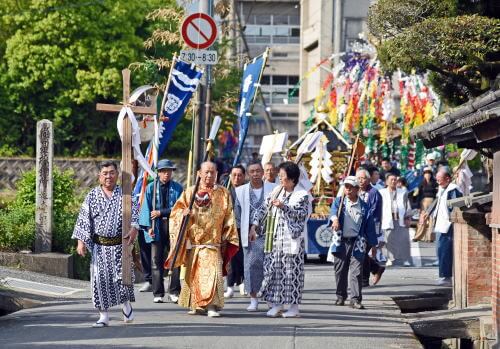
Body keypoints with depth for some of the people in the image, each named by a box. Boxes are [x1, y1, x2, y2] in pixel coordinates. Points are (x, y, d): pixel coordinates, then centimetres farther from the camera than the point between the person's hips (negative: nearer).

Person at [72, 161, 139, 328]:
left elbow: (135, 212, -6)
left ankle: (126, 304, 27)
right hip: (99, 245, 1)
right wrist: (81, 241, -5)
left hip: (120, 245, -1)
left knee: (123, 275, -3)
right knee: (100, 279, -3)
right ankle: (103, 316, 6)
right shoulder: (92, 196, 4)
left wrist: (134, 229, -25)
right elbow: (84, 219, 3)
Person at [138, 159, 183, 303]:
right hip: (156, 228, 0)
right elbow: (146, 208, 3)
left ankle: (174, 292, 7)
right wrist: (149, 226, -8)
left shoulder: (177, 188, 8)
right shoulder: (151, 188, 7)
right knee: (156, 261, -1)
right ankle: (158, 294, 3)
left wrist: (160, 212, -9)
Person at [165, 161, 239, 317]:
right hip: (193, 241, 2)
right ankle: (197, 305, 17)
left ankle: (212, 305, -15)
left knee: (213, 271, -15)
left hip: (213, 242, -2)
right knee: (193, 274, 4)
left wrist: (227, 238, 2)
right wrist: (184, 213, -15)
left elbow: (228, 217, 8)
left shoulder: (223, 194, 8)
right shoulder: (190, 192, 9)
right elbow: (176, 211, 7)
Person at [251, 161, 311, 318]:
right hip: (274, 239, 5)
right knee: (273, 270, 2)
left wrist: (284, 206, -24)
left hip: (292, 239, -5)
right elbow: (263, 209, 12)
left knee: (292, 272, -3)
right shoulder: (276, 192, 13)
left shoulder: (302, 195, -2)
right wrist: (254, 227, 3)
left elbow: (301, 213, -15)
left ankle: (294, 307, 3)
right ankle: (277, 305, 9)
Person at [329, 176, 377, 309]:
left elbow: (370, 227, 8)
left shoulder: (364, 207, 6)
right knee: (340, 270, 8)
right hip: (341, 242, 1)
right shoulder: (339, 202, 6)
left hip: (357, 243, -1)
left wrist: (373, 244, 6)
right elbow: (334, 210, -16)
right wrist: (335, 219, -40)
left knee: (356, 271, -7)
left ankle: (356, 299, -6)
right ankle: (340, 296, 22)